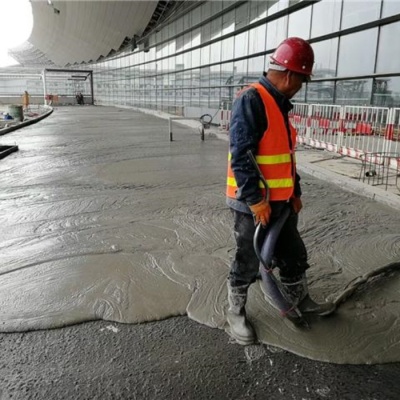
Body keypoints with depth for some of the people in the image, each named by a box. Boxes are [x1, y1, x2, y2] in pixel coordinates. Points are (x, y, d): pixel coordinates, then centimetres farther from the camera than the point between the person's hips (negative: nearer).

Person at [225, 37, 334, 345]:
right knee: (248, 262, 7)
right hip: (253, 203, -9)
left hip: (281, 200, 9)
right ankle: (236, 312, 28)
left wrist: (295, 192, 16)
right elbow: (241, 156, -24)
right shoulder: (251, 100, -19)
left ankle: (301, 301, 42)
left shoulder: (280, 104, 12)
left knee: (294, 254, 21)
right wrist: (256, 201, -22)